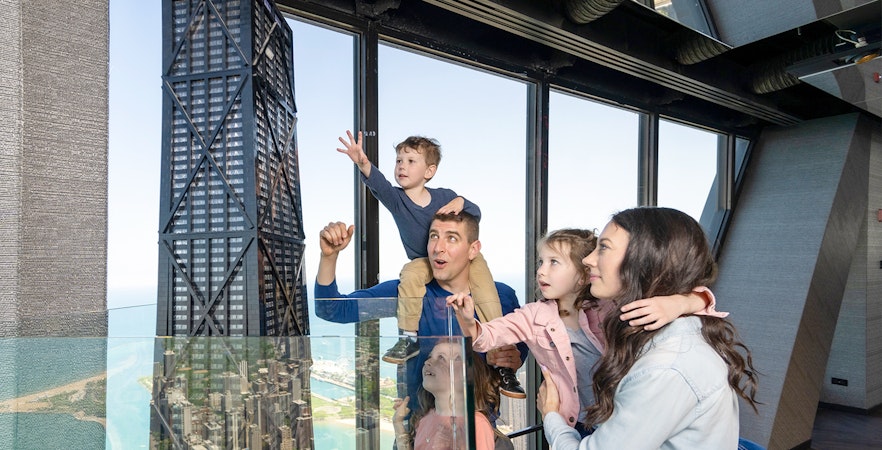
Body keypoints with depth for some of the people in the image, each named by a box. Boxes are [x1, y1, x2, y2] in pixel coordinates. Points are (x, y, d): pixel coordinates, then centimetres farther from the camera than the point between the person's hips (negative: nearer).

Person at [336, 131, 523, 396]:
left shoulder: (443, 196, -12)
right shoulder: (396, 198, -12)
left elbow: (476, 216, -5)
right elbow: (378, 183, -34)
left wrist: (461, 203, -28)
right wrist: (364, 165, -55)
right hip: (425, 262, 1)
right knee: (410, 274, -31)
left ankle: (503, 365, -10)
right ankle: (409, 339, -15)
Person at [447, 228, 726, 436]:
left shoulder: (612, 308, -16)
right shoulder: (535, 317, -6)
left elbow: (698, 298, -20)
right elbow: (486, 336, -9)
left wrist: (678, 304, -44)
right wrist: (468, 321, -32)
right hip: (577, 430, 2)